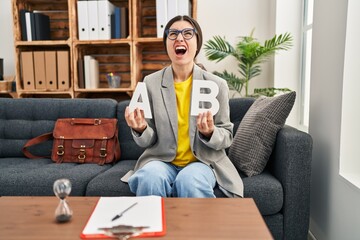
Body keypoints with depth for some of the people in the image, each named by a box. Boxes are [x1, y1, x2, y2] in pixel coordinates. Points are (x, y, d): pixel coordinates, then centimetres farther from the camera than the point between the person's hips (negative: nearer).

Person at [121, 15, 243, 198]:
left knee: (189, 182, -33)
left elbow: (226, 138, 1)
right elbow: (148, 141, 2)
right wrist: (140, 129, -22)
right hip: (161, 160, 1)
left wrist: (210, 133, -22)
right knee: (149, 178, -32)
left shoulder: (217, 85, -4)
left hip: (202, 161, 0)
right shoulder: (150, 83, -1)